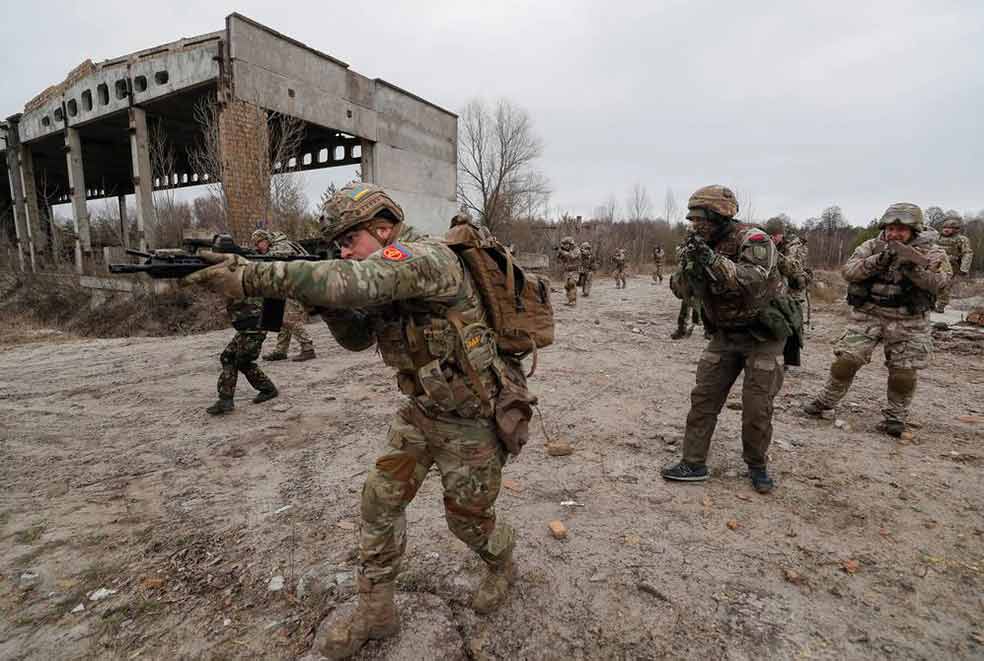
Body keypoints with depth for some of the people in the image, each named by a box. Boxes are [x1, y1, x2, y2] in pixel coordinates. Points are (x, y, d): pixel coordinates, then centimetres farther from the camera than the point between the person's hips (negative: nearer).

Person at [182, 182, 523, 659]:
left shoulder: (426, 257, -24)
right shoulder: (386, 273, 5)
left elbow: (357, 282, -41)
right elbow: (357, 336, 6)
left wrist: (252, 275, -42)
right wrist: (326, 300, -13)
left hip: (471, 417, -8)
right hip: (421, 411, 8)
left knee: (467, 518, 11)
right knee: (380, 500, 7)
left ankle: (502, 562, 45)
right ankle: (375, 610, 27)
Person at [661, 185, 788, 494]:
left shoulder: (753, 239, -19)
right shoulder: (703, 245, 0)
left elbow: (754, 281, -35)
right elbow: (681, 289, -3)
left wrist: (713, 260, -42)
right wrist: (689, 265, -23)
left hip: (762, 335, -5)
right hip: (724, 334, 6)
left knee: (757, 407, -1)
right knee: (703, 397, 1)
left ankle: (757, 465, 22)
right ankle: (694, 463, 10)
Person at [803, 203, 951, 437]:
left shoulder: (932, 252, 0)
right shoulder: (872, 247, 3)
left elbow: (937, 283, -15)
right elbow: (848, 271, -10)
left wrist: (913, 267, -31)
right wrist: (877, 261, -24)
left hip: (908, 322, 0)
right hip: (868, 314, 0)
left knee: (904, 372, 3)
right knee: (846, 360, -4)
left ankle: (896, 416, 23)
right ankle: (825, 401, 14)